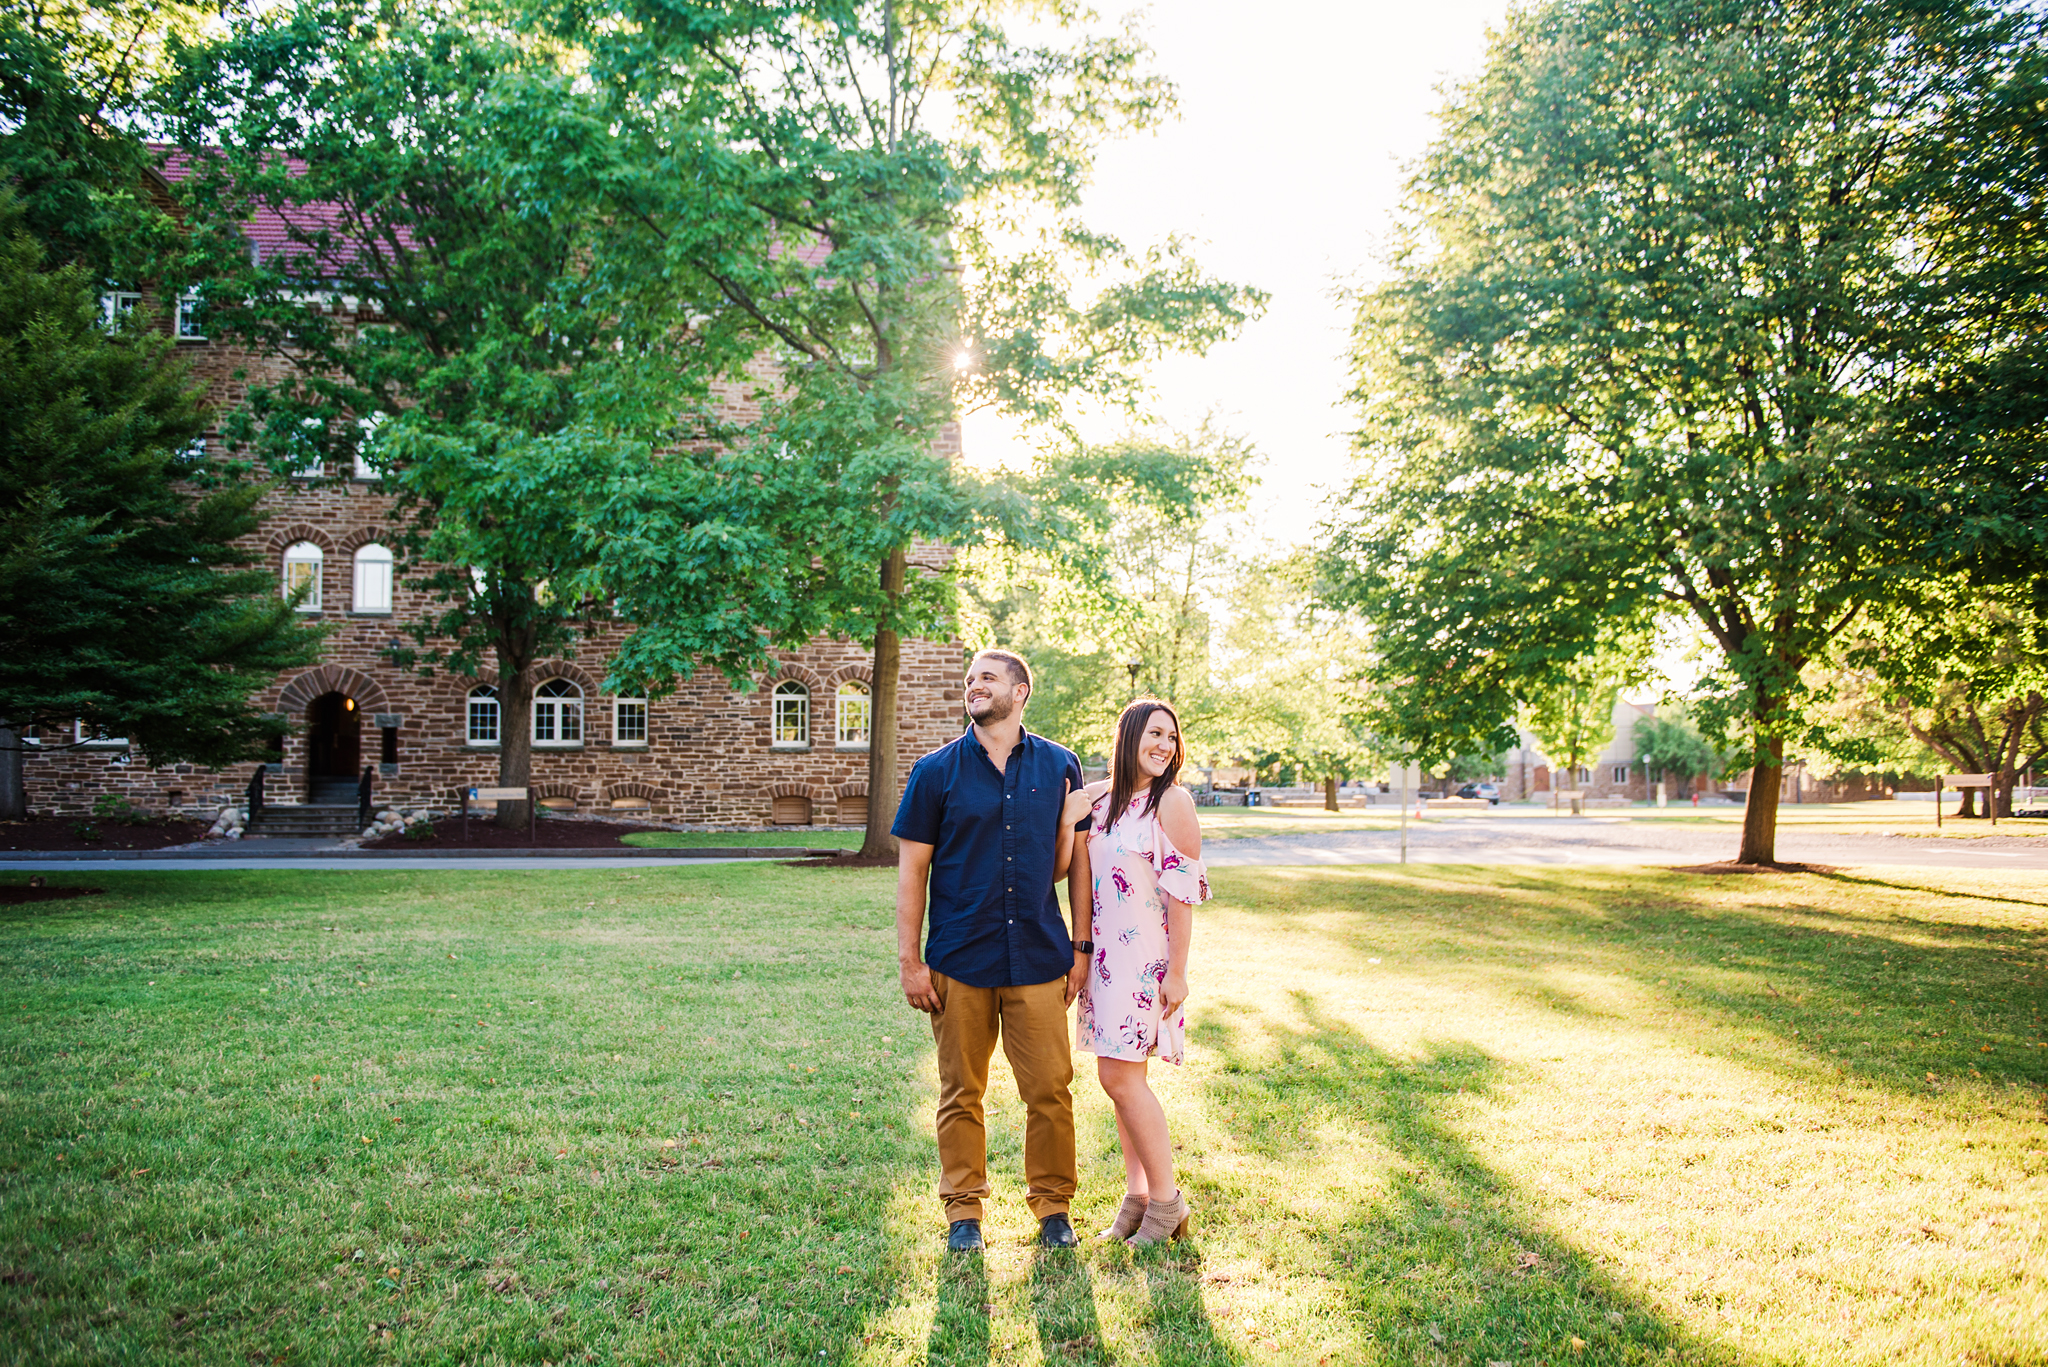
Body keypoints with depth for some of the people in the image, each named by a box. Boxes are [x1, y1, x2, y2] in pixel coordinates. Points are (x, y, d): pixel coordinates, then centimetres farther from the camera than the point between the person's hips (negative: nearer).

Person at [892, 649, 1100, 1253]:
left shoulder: (1059, 767, 5)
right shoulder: (937, 770, 1)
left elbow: (1068, 867, 9)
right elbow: (911, 868, 2)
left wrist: (1081, 947, 0)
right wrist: (909, 961, -2)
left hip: (1039, 958, 1)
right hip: (959, 959, -1)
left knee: (1050, 1090, 4)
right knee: (961, 1094, 9)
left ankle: (1052, 1204, 24)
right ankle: (964, 1209, 25)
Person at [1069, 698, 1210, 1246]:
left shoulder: (1172, 801, -8)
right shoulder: (1100, 801, 10)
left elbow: (1183, 894, -11)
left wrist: (1177, 972, -13)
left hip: (1147, 954, -6)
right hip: (1105, 953, 6)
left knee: (1121, 1076, -7)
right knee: (1118, 1076, 8)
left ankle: (1166, 1198, 7)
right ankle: (1137, 1194, 19)